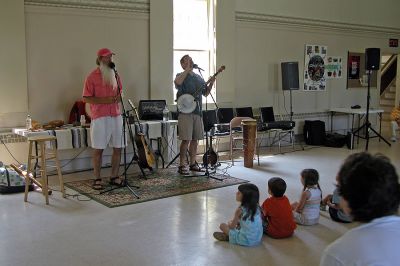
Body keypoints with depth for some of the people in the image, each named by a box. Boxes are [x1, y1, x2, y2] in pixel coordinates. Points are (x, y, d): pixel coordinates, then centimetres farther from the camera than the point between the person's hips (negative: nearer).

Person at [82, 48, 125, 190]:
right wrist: (104, 100, -16)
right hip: (100, 117, -5)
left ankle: (114, 177, 17)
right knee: (98, 149, -1)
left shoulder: (114, 74, 13)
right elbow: (86, 98, -6)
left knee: (118, 148, 6)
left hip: (116, 116, 5)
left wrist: (119, 97, 1)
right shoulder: (92, 76, -3)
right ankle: (97, 179, 8)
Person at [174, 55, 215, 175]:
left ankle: (192, 163, 20)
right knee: (186, 139, -9)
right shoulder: (181, 76, 0)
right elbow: (177, 82, -25)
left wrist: (211, 84, 2)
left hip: (197, 112, 6)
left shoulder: (198, 78, 17)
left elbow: (206, 93, 20)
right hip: (185, 112, -6)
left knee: (195, 139, 10)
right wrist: (188, 69, -19)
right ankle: (182, 165, -1)